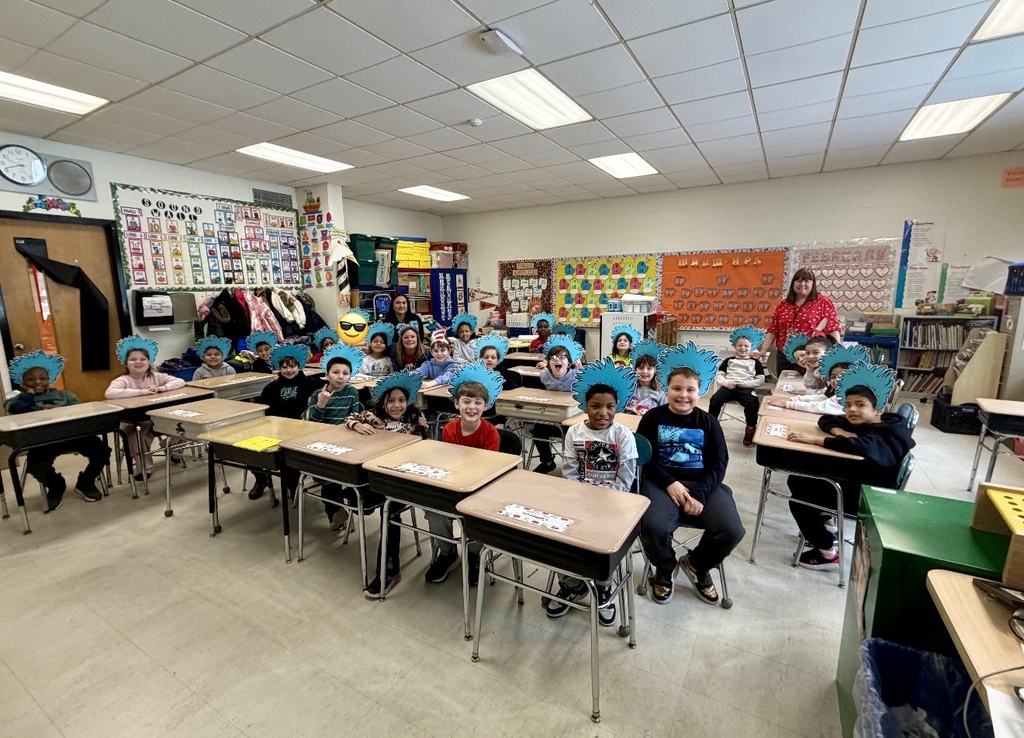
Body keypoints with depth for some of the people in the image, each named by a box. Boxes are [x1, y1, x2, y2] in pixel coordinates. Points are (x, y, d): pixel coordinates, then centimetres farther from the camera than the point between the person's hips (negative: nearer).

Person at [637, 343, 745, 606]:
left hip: (703, 484, 3)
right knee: (653, 526, -30)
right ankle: (665, 569, 8)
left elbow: (719, 464, 2)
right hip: (661, 482, -2)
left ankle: (696, 565, 15)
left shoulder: (708, 422, 8)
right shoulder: (653, 418, 3)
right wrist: (670, 483, -17)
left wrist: (700, 493, -15)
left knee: (732, 530, -20)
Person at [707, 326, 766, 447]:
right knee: (715, 399, -30)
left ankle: (751, 428, -8)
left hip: (746, 388, -1)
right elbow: (719, 375, 16)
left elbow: (761, 380, 11)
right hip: (729, 386, 1)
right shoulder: (729, 360, 24)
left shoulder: (755, 362, 21)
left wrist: (746, 383, -7)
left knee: (752, 403, -33)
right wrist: (725, 382, -7)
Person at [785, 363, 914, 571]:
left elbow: (860, 446, -45)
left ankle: (828, 553, 1)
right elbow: (826, 419, 9)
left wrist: (814, 440, -42)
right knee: (797, 479, 9)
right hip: (850, 480, 10)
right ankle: (826, 527, 20)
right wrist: (838, 431, -14)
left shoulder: (882, 437, -23)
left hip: (866, 495, -10)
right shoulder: (857, 423, 5)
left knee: (799, 501, -14)